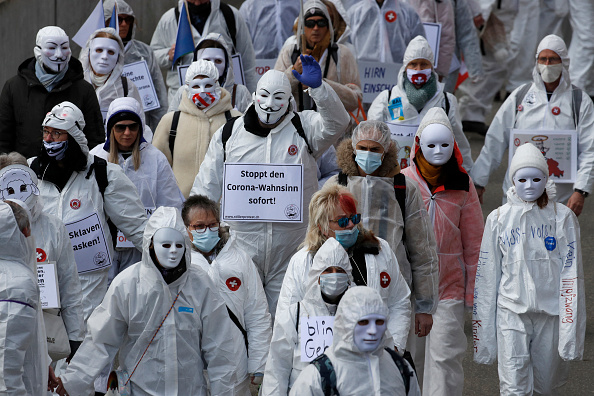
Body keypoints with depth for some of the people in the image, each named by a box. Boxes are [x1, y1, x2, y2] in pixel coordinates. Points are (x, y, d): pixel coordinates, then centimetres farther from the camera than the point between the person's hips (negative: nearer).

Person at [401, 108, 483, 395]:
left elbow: (473, 242, 4)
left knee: (445, 355, -6)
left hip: (449, 285, -1)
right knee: (407, 353, 9)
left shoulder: (462, 186, 1)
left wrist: (473, 290, 3)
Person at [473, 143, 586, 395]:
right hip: (511, 311, 0)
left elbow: (571, 273, -2)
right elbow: (486, 276, 7)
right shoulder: (499, 218, 4)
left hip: (550, 312, 0)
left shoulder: (563, 217, 2)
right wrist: (483, 329, 4)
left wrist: (570, 330, -9)